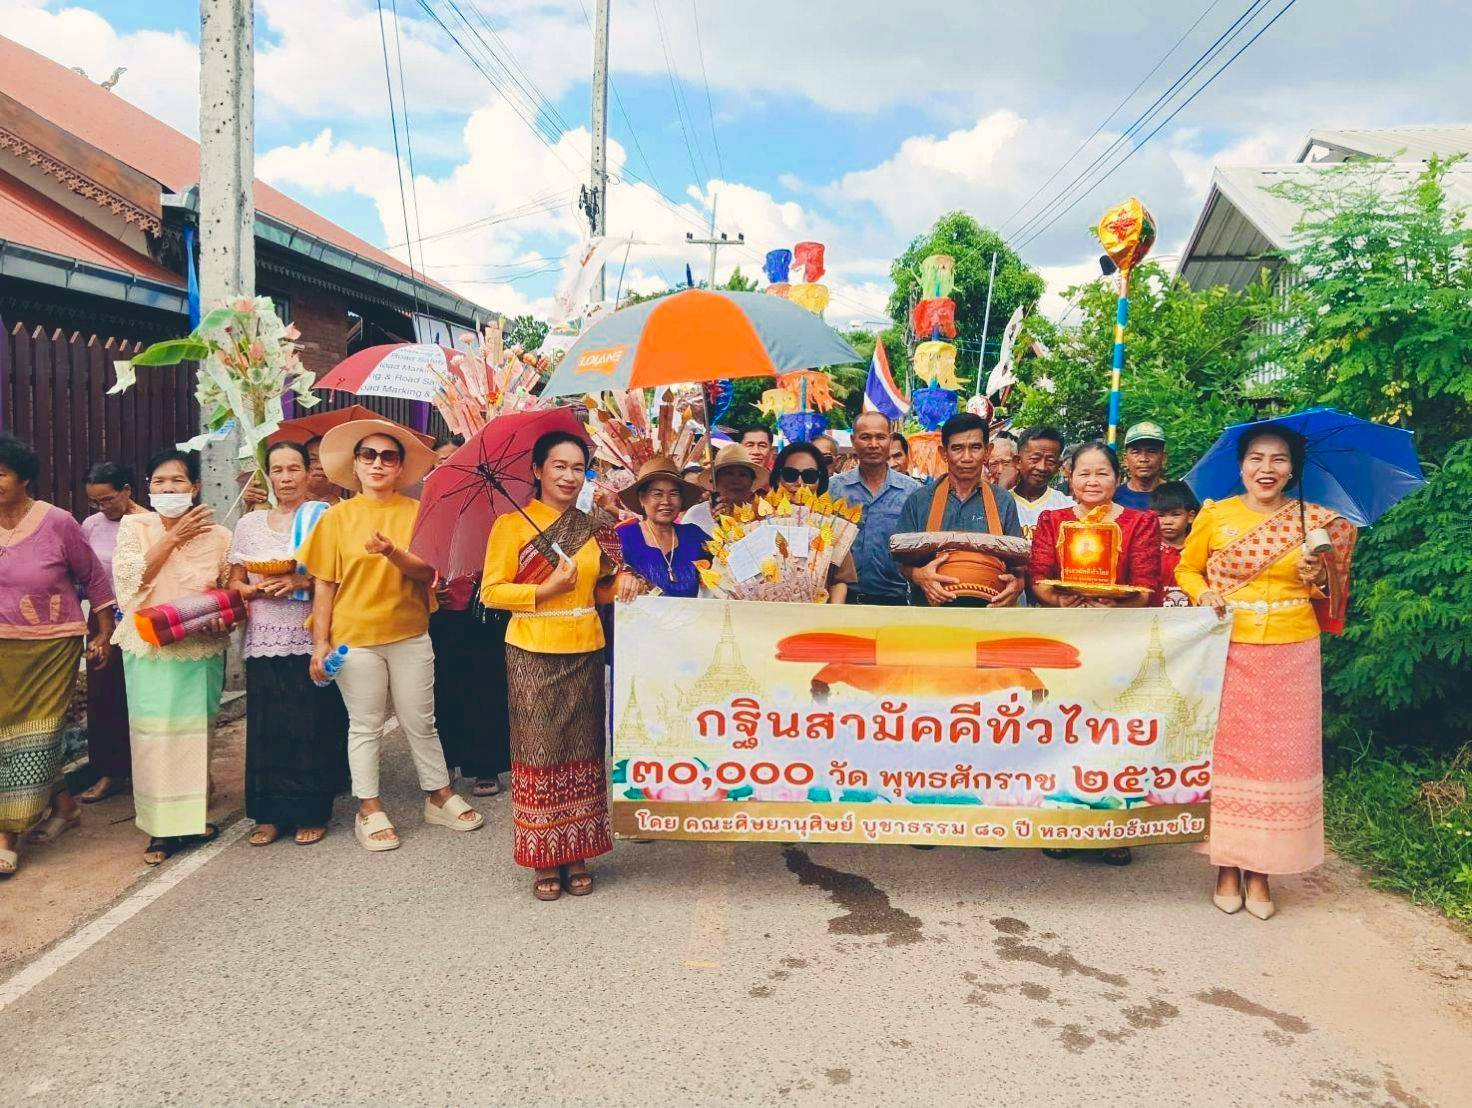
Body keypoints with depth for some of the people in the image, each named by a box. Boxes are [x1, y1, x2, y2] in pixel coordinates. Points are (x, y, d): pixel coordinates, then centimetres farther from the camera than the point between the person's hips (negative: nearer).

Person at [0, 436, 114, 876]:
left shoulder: (58, 523, -9)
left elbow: (95, 578, 1)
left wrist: (103, 635, 3)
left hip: (52, 648, -4)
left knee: (35, 738, -1)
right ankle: (64, 805, 26)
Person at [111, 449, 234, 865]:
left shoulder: (218, 536, 3)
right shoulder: (135, 527, 2)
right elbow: (129, 579, -12)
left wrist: (223, 618, -11)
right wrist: (173, 537, -14)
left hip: (201, 651, 1)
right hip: (149, 649, -1)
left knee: (197, 732, 8)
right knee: (155, 733, -1)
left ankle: (196, 814, 24)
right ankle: (162, 826, 10)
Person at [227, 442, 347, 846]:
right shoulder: (249, 523, 13)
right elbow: (234, 583, 13)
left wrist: (303, 582, -18)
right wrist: (257, 589, -7)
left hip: (310, 640, -3)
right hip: (264, 642, 3)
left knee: (312, 729, -2)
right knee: (266, 728, 3)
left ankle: (311, 814, 11)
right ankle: (269, 814, 15)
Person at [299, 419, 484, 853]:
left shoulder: (415, 512, 0)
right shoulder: (337, 516, -1)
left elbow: (426, 573, -8)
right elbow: (323, 584, -2)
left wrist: (392, 552, -27)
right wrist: (320, 643, -5)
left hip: (410, 635, 1)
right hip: (355, 637, -1)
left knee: (421, 723, 11)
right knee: (365, 726, 9)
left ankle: (439, 795, 25)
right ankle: (369, 808, 20)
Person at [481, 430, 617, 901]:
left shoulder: (591, 527, 13)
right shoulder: (511, 524, -2)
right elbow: (492, 591, -6)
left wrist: (609, 573, 0)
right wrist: (545, 590, -16)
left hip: (585, 653, 4)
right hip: (533, 655, -4)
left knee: (582, 754, 5)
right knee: (540, 753, -1)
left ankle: (576, 856, 16)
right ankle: (544, 859, 11)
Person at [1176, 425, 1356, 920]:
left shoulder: (1315, 522, 5)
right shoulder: (1214, 516, 1)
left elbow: (1328, 596, 14)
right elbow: (1186, 569, 11)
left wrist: (1318, 579, -8)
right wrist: (1203, 594, -9)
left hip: (1291, 655, 1)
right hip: (1228, 653, -1)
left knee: (1281, 759, 2)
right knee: (1226, 753, 1)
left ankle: (1260, 872, 15)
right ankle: (1227, 866, 15)